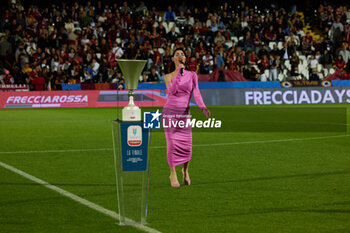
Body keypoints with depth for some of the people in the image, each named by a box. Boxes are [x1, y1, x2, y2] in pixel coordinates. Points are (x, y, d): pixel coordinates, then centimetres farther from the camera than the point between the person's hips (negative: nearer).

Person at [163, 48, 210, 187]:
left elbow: (196, 93, 0)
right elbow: (172, 90, -14)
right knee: (172, 144, -5)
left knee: (187, 145, -3)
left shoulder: (192, 75, 7)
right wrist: (179, 74, -19)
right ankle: (173, 174, 7)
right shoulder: (168, 77, 5)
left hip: (184, 113, 1)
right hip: (170, 112, -1)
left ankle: (185, 171, 23)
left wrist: (203, 107, -15)